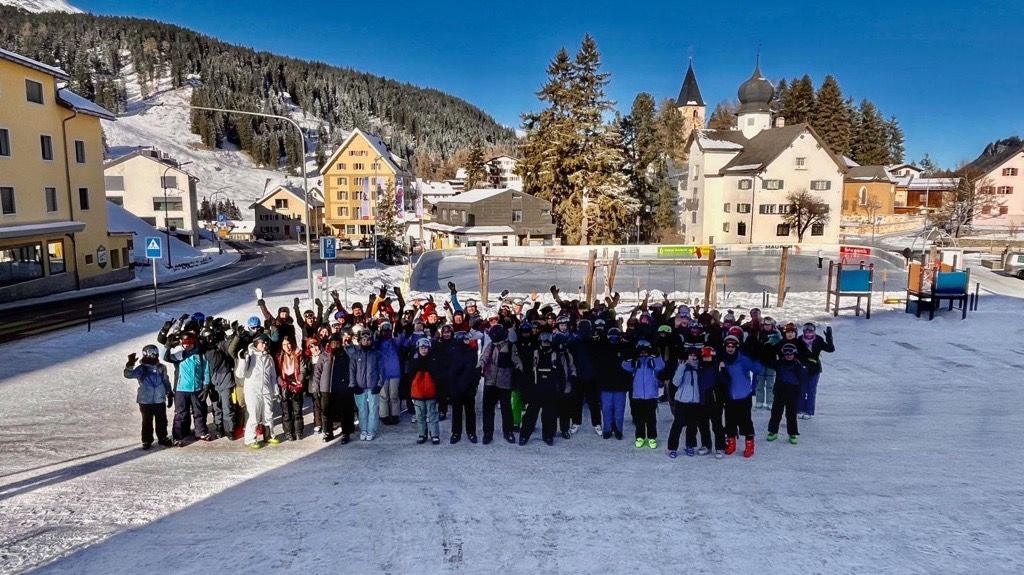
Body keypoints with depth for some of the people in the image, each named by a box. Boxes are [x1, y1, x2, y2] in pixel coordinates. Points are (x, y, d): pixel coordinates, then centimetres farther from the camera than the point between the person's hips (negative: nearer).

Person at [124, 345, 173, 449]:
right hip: (145, 401, -3)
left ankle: (163, 438, 25)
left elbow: (166, 382, 12)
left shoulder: (161, 368, 3)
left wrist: (170, 395, 14)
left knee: (162, 421, 12)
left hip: (160, 400, 3)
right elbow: (128, 374, -22)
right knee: (147, 422, 7)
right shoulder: (141, 369, -7)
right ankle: (147, 441, 17)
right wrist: (130, 364, -39)